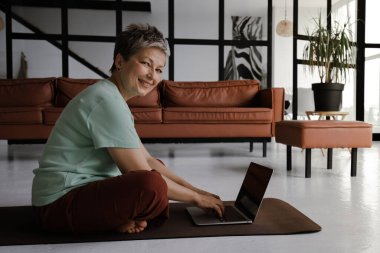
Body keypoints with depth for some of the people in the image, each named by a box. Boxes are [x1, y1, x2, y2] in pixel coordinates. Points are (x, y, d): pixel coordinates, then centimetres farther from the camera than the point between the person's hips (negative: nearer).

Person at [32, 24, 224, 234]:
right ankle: (118, 221, -5)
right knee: (153, 185, -33)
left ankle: (125, 216, -1)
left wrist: (193, 189, 4)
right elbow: (145, 179, -22)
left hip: (81, 188, 10)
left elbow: (147, 160, 11)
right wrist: (196, 197, -10)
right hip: (60, 202, -10)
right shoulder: (107, 100, -20)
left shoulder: (113, 98, 11)